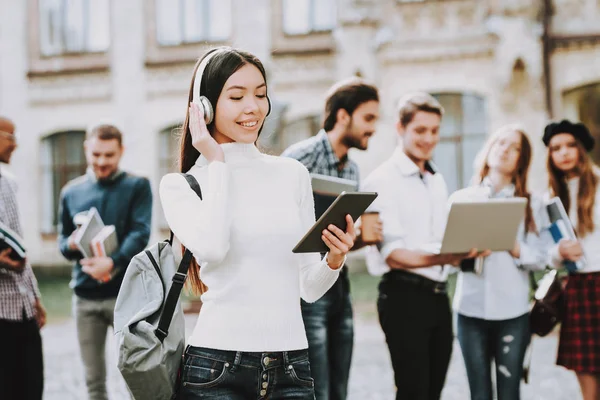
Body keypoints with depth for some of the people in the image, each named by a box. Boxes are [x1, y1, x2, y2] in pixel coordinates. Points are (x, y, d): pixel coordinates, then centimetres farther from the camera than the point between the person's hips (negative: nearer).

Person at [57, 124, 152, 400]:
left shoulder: (137, 186, 1)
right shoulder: (71, 191, 11)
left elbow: (140, 234, -11)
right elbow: (62, 239, 14)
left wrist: (113, 263, -27)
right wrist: (71, 245, -10)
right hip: (85, 295, 3)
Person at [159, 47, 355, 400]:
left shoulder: (293, 174, 9)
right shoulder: (180, 185, 1)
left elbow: (309, 288, 11)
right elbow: (211, 247, -20)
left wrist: (334, 259, -10)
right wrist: (216, 163, -8)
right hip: (217, 367, -3)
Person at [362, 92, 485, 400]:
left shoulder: (437, 181, 15)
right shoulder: (382, 181, -10)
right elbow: (394, 256, -17)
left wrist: (465, 250, -2)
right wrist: (445, 257, -32)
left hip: (438, 295, 7)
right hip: (404, 295, -7)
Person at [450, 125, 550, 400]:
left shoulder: (532, 204, 10)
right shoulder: (461, 199, 11)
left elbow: (540, 258, 2)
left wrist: (515, 248, -16)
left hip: (512, 309, 0)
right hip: (471, 307, 0)